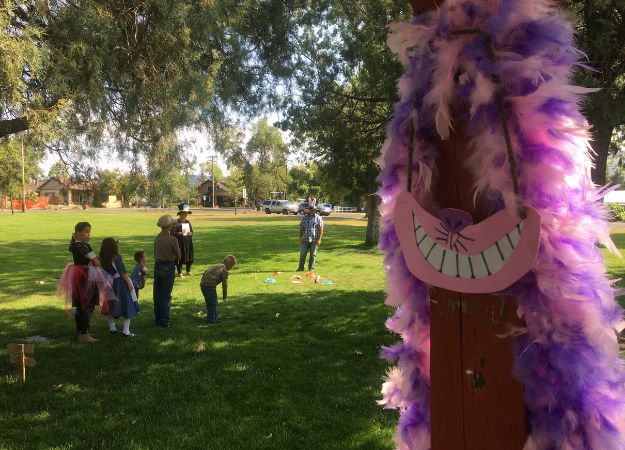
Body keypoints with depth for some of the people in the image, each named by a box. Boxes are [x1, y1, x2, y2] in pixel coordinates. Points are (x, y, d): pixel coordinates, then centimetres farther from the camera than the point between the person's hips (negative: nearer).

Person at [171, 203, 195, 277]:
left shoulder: (188, 222, 13)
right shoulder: (176, 223, -9)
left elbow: (191, 231, 20)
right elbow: (172, 233, -14)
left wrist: (190, 233, -3)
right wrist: (180, 233, -28)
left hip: (188, 243, 6)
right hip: (180, 243, -6)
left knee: (189, 258, 13)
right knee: (180, 258, 0)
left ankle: (188, 271, 30)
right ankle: (180, 273, 13)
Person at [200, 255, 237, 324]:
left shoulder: (216, 266, 22)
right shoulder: (224, 270, -4)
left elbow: (205, 271, 29)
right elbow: (224, 284, -2)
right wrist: (225, 295, 8)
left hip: (202, 284, 9)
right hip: (210, 285, -9)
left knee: (209, 303, 19)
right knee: (213, 303, 0)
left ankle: (214, 317, 31)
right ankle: (211, 320, 1)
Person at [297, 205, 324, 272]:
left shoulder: (318, 218, -1)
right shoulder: (304, 217, 7)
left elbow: (321, 229, -4)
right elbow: (301, 228, 9)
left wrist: (319, 239, -11)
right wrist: (300, 238, 3)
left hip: (314, 240, -2)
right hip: (305, 239, 2)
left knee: (313, 254, 5)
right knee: (302, 253, 3)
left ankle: (311, 268, 14)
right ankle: (301, 267, 12)